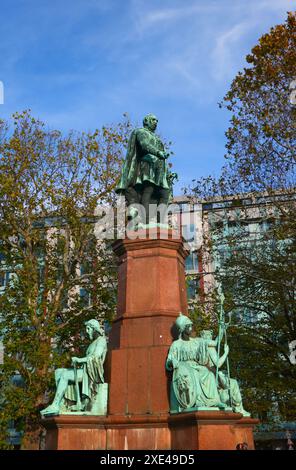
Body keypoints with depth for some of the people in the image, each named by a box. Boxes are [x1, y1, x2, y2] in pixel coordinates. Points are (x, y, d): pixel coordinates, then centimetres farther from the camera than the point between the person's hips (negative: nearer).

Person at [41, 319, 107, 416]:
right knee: (58, 372, -3)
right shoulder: (93, 343, 27)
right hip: (85, 370, 10)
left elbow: (95, 357, -18)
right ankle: (60, 406, -16)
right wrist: (78, 362, 5)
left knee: (65, 375, -25)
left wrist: (80, 360, -17)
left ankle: (54, 406, -23)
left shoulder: (101, 340, -2)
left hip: (92, 373, -10)